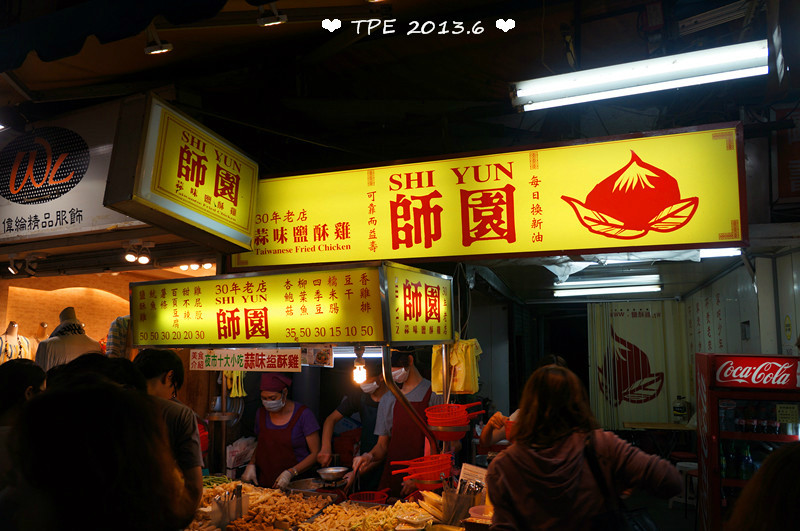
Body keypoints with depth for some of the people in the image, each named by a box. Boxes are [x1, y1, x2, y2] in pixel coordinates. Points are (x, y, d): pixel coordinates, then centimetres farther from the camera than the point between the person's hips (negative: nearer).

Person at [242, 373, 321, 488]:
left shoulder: (303, 414, -4)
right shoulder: (261, 414, 11)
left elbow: (316, 453, -3)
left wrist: (290, 473, -15)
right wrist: (251, 465, 6)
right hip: (263, 485, 5)